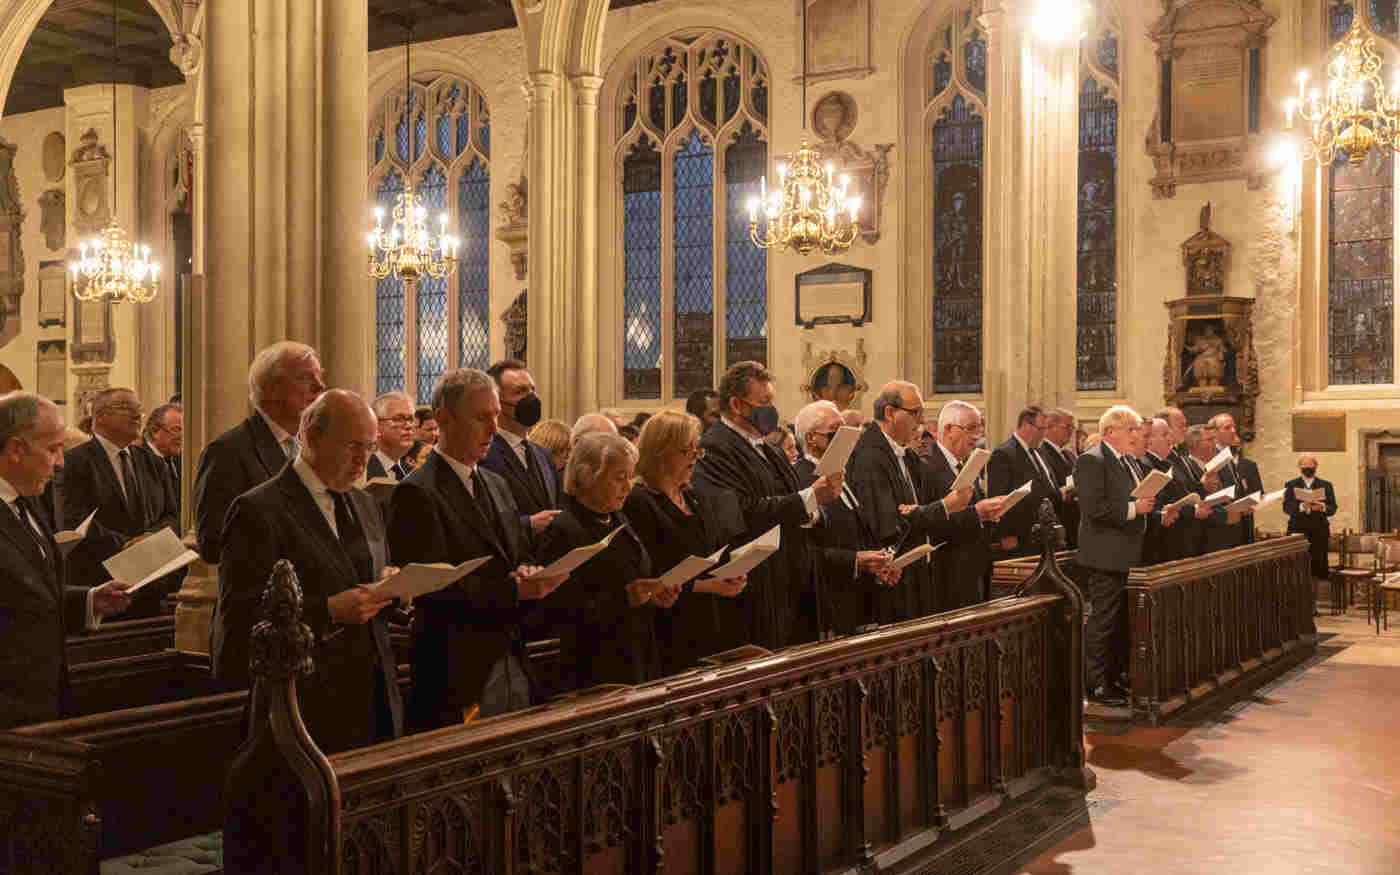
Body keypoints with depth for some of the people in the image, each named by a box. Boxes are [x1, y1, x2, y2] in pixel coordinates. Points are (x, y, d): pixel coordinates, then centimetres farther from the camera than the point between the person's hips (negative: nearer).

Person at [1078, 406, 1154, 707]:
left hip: (1126, 553, 10)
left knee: (1120, 621, 15)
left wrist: (1146, 506, 10)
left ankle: (1112, 678, 23)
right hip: (1106, 555, -10)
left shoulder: (1126, 461, 16)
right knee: (1103, 620, -5)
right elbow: (1093, 508, -23)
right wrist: (1133, 509, -20)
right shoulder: (1092, 460, -14)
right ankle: (1096, 684, 1)